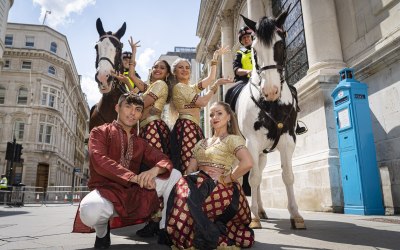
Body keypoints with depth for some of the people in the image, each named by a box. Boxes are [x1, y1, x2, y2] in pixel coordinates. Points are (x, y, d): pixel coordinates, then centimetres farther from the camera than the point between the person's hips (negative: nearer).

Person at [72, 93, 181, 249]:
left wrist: (154, 170, -21)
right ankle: (102, 231, -1)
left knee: (174, 175, -5)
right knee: (90, 211, -40)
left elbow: (164, 160, 5)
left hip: (135, 193, 5)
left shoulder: (140, 143, 15)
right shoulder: (100, 132, 0)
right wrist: (134, 177, -26)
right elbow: (99, 161, -18)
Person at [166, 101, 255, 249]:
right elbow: (190, 170, 12)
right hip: (199, 186, 8)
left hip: (221, 189, -7)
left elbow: (248, 163, -19)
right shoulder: (201, 143, 20)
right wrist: (187, 183, -9)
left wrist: (225, 179, -14)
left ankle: (208, 235, -8)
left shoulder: (232, 139, 0)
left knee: (187, 197, -27)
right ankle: (214, 229, -2)